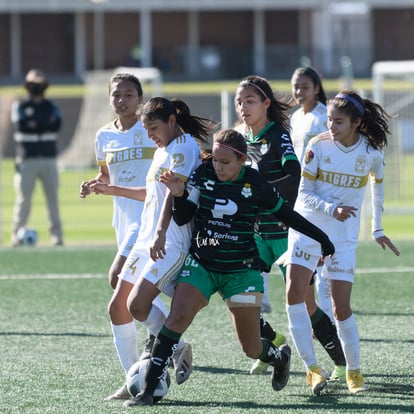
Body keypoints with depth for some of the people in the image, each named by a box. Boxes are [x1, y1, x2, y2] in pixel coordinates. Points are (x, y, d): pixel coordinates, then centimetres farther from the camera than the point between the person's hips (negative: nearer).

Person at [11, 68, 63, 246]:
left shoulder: (51, 107, 11)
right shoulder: (19, 106, 4)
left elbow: (56, 125, -8)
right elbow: (20, 125, -14)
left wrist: (34, 124, -12)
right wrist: (45, 124, -9)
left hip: (49, 159, 3)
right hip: (27, 159, -3)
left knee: (52, 196, 2)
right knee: (23, 197, -7)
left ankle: (57, 234, 4)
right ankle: (17, 235, -5)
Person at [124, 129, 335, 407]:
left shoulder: (256, 184, -9)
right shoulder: (203, 174, -5)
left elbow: (284, 213, 6)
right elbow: (182, 219, -3)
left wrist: (320, 237, 12)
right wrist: (179, 194, -22)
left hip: (241, 271, -1)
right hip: (201, 265, 2)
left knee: (251, 348, 3)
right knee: (177, 318, -21)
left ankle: (280, 357, 41)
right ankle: (149, 389, -19)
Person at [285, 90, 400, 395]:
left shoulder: (372, 152, -6)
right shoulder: (318, 146, -9)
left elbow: (378, 185, 14)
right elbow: (304, 195, -6)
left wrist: (377, 229, 20)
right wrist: (332, 209, -24)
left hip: (344, 237, 0)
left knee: (342, 307, -5)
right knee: (295, 293, -16)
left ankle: (354, 370, 14)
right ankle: (312, 367, -9)